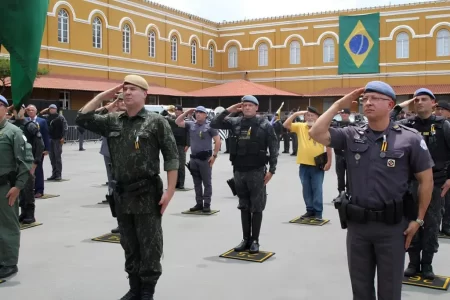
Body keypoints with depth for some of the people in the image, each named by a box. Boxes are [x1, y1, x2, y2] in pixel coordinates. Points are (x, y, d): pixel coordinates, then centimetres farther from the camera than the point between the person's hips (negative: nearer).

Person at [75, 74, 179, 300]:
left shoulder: (156, 121, -7)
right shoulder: (113, 121, 8)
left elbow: (171, 157, -8)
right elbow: (82, 119, 8)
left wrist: (170, 191, -13)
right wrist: (101, 97, 4)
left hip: (147, 194, -5)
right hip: (121, 194, 5)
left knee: (149, 246, 4)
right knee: (129, 246, 15)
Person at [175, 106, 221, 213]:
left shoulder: (209, 126, -6)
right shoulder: (191, 124, 7)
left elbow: (217, 141, -8)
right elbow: (178, 122, 10)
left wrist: (214, 155, -12)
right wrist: (187, 112, 3)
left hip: (205, 158, -5)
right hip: (193, 158, 5)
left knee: (207, 182, 1)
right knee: (197, 183, 11)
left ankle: (207, 204, 5)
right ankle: (199, 203, 19)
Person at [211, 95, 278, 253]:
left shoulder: (265, 125, -6)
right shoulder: (235, 122, 3)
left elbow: (274, 148, -4)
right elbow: (214, 124, 5)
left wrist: (271, 169, -8)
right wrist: (228, 110, -5)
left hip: (257, 172, -4)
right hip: (239, 171, 4)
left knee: (256, 207, 4)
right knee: (244, 207, 12)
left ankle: (255, 240, 14)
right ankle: (246, 239, 21)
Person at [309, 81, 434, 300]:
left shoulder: (409, 138, -7)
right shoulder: (352, 136, 1)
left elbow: (426, 179, -1)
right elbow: (316, 133, -10)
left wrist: (418, 219, -2)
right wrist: (339, 105, -5)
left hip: (391, 225, -3)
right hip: (357, 223, 3)